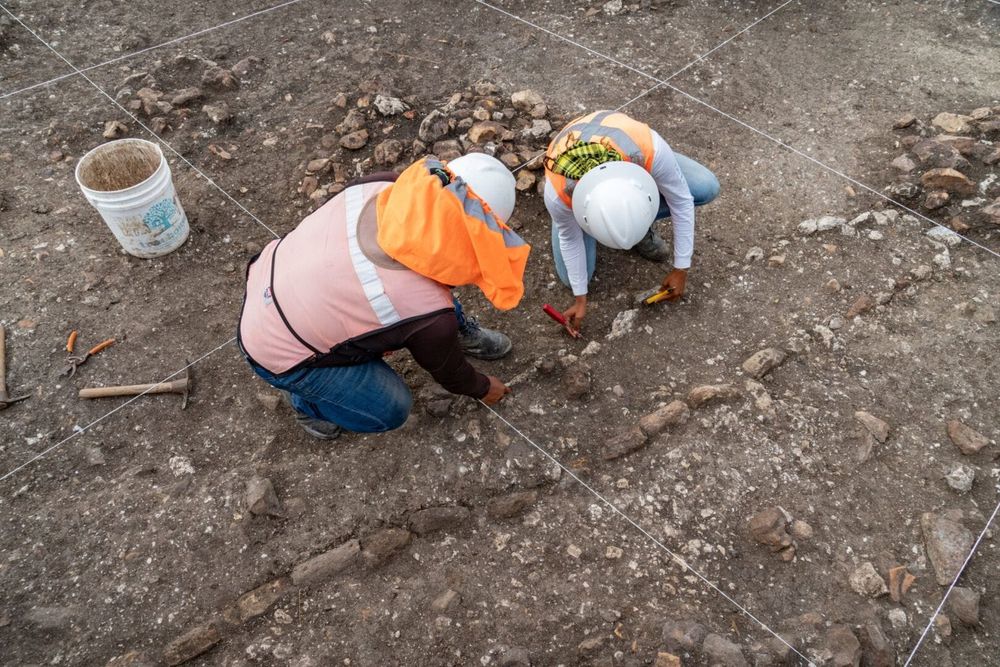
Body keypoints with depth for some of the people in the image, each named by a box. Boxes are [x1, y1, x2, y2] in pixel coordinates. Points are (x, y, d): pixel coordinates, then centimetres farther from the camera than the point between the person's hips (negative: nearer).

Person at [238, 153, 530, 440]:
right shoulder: (429, 314, -34)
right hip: (276, 352, -6)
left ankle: (461, 331, 26)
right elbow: (448, 370, -11)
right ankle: (304, 399, 17)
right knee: (392, 409, -3)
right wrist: (483, 388, 11)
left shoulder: (380, 188, -22)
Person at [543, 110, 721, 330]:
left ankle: (640, 221, 4)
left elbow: (681, 201, -25)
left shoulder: (648, 149, -43)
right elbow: (569, 238, -20)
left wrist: (681, 269, -18)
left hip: (626, 155, 1)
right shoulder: (559, 192, -42)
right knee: (571, 278, -9)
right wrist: (580, 298, -10)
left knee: (707, 188, -18)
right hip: (574, 178, -1)